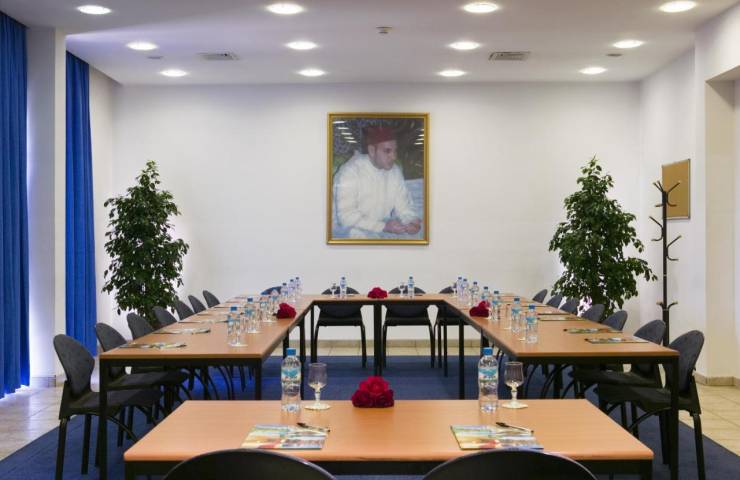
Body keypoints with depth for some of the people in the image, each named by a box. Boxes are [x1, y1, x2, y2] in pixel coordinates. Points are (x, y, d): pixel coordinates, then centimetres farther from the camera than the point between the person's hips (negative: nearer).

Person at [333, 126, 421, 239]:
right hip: (355, 234, -5)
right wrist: (384, 226, -28)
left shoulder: (395, 171, 2)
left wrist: (412, 221, -20)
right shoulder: (349, 171, -17)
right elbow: (346, 216, -22)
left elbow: (404, 205, 3)